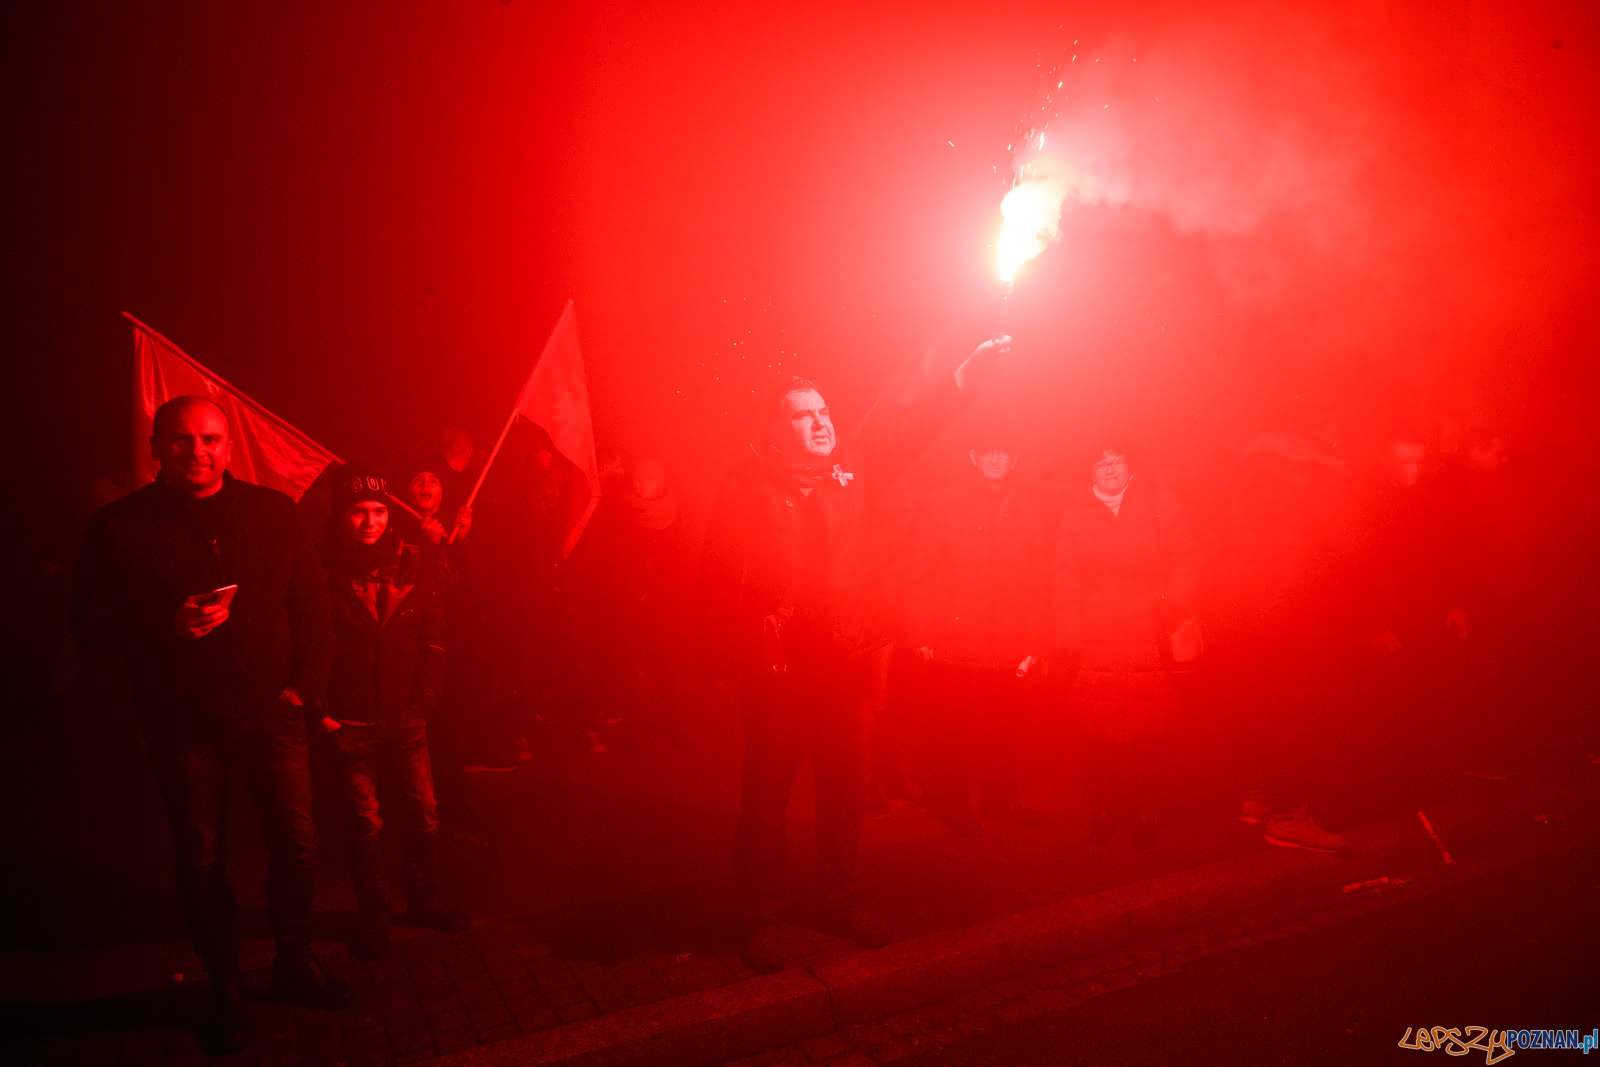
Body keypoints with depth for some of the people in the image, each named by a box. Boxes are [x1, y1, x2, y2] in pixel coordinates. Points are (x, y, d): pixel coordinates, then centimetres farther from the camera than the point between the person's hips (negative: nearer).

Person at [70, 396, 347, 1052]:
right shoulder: (120, 526, -2)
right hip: (181, 723, -1)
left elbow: (311, 605, 8)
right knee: (200, 857, 9)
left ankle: (294, 963, 27)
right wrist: (169, 626, -19)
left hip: (269, 711, 1)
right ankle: (224, 985, 26)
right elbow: (90, 623, -2)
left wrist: (304, 683, -1)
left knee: (296, 843, 4)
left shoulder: (272, 513, 4)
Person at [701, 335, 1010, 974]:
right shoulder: (748, 488, -4)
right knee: (767, 793, 4)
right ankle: (760, 918, 18)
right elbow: (722, 577, -8)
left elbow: (905, 424, 3)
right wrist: (734, 652, -15)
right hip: (776, 667, -4)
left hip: (847, 660, 4)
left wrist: (967, 370, -6)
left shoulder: (853, 470, 9)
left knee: (845, 786, 13)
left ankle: (842, 902, 30)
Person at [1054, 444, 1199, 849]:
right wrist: (1069, 640, 0)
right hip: (1096, 645, 1)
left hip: (1151, 640, 0)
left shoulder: (1159, 501, 10)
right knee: (1102, 735, 0)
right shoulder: (1075, 510, 10)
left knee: (1150, 733, 0)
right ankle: (1104, 812, 14)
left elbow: (1185, 558, 5)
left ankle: (1148, 813, 13)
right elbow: (1067, 579, 6)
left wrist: (1174, 610, -9)